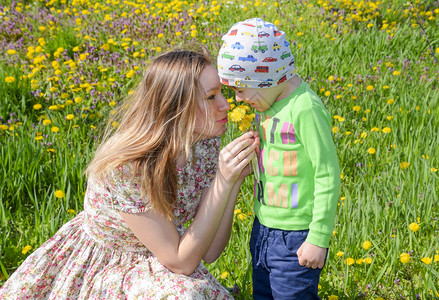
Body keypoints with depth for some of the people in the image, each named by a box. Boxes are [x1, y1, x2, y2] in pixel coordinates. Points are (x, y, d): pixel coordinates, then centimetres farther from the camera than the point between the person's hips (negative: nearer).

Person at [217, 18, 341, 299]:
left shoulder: (306, 108, -22)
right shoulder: (270, 102, 4)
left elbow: (328, 176, -21)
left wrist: (319, 239, -18)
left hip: (295, 238, -9)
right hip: (263, 229, 9)